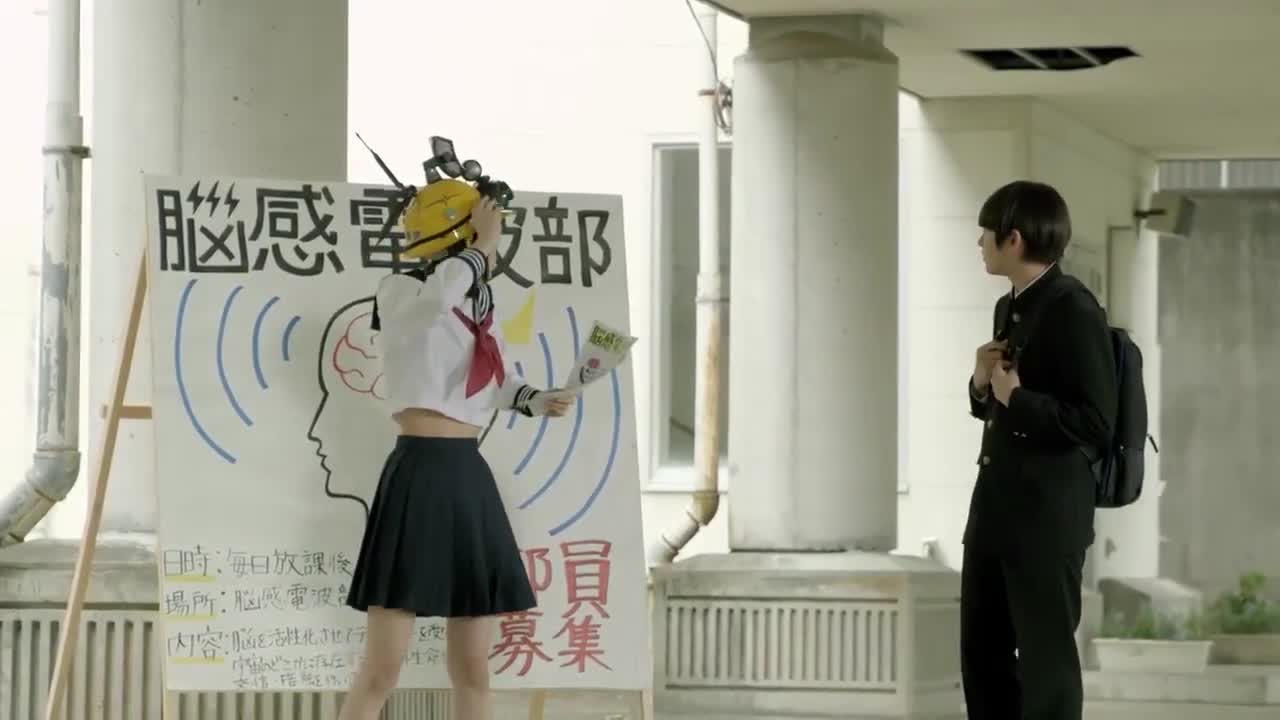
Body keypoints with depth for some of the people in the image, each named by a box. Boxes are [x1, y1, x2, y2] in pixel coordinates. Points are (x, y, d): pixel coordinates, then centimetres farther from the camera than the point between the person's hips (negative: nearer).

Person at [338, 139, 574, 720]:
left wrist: (535, 402, 9)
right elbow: (438, 297, -31)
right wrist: (481, 248, -16)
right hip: (419, 477, -8)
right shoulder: (401, 291, -6)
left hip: (471, 481, 8)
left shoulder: (478, 306, 16)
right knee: (382, 669, -10)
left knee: (472, 671, 9)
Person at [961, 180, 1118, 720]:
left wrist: (1017, 397, -16)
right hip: (995, 503, 9)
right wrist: (983, 383, 3)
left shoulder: (1073, 310, -14)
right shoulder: (1009, 308, 14)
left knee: (1045, 655, -2)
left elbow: (1095, 425, -18)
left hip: (1049, 512, -9)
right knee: (982, 648, 13)